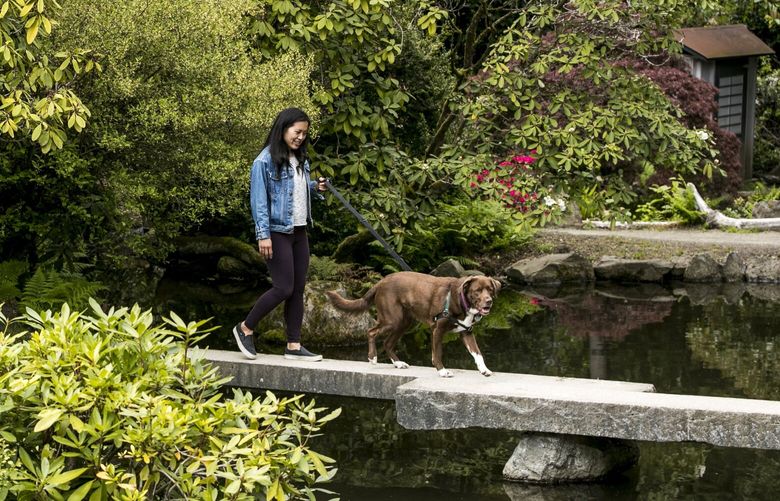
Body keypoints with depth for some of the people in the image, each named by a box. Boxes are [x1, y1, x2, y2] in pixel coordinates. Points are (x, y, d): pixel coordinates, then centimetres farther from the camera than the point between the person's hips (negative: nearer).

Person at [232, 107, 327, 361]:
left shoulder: (300, 159, 11)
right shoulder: (265, 162, -12)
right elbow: (259, 200, -14)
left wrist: (316, 188, 3)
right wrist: (263, 235, -19)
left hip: (299, 232, 8)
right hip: (278, 232, -8)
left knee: (298, 289, 5)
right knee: (283, 288, -9)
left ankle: (294, 346, 9)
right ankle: (245, 328, 10)